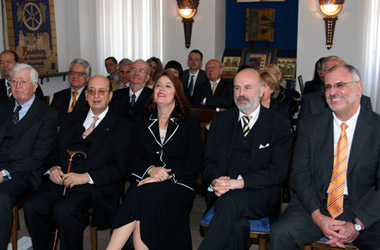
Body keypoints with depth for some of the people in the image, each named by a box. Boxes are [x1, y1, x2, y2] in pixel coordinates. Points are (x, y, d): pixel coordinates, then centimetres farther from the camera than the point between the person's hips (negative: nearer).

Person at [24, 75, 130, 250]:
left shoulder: (120, 126, 4)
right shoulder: (71, 119, 20)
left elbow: (120, 166, -4)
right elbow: (55, 150, 21)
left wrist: (87, 177, -15)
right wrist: (53, 168, -2)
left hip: (94, 186, -5)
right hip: (61, 181, 5)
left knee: (63, 210, -30)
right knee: (32, 206, -20)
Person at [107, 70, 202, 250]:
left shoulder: (190, 121, 7)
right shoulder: (142, 123, 17)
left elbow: (193, 164, -1)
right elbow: (131, 158, 11)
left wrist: (165, 176, -14)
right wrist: (150, 169, -11)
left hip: (179, 183, -3)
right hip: (146, 180, 3)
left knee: (143, 195, -33)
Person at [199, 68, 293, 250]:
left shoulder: (279, 125, 4)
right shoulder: (221, 120, 16)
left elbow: (279, 170, -5)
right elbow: (209, 160, 14)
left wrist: (242, 182, -19)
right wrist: (214, 181, -10)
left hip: (261, 194, -2)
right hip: (224, 193, 2)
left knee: (232, 201, -36)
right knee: (237, 225, -33)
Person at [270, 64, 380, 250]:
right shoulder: (309, 126, 6)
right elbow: (300, 174, 2)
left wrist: (357, 225, -15)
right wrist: (318, 217, -12)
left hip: (364, 209, -1)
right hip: (315, 205, 1)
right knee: (280, 233, -24)